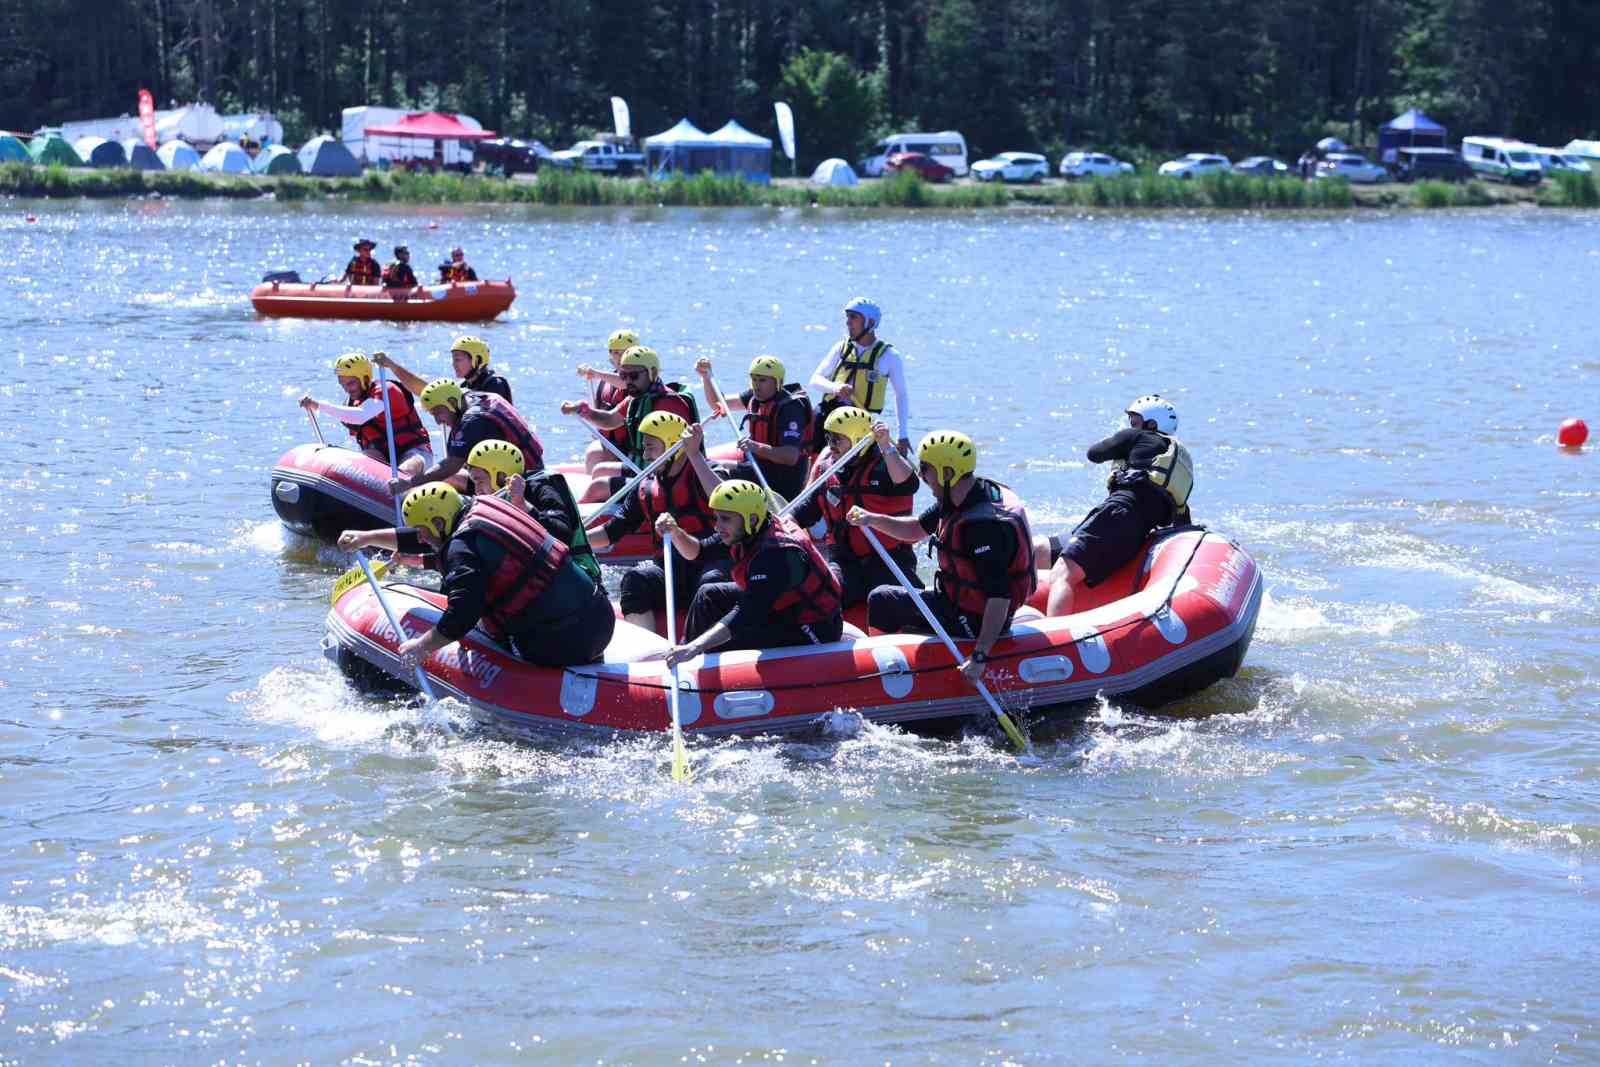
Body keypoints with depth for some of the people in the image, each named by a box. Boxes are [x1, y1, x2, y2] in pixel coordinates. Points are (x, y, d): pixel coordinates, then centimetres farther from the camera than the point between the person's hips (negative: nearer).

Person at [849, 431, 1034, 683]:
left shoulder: (985, 525, -32)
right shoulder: (959, 500, -1)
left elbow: (999, 596, -35)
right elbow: (916, 529, 13)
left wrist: (980, 656, -37)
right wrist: (873, 520, -3)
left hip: (971, 620, -10)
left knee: (881, 601, 1)